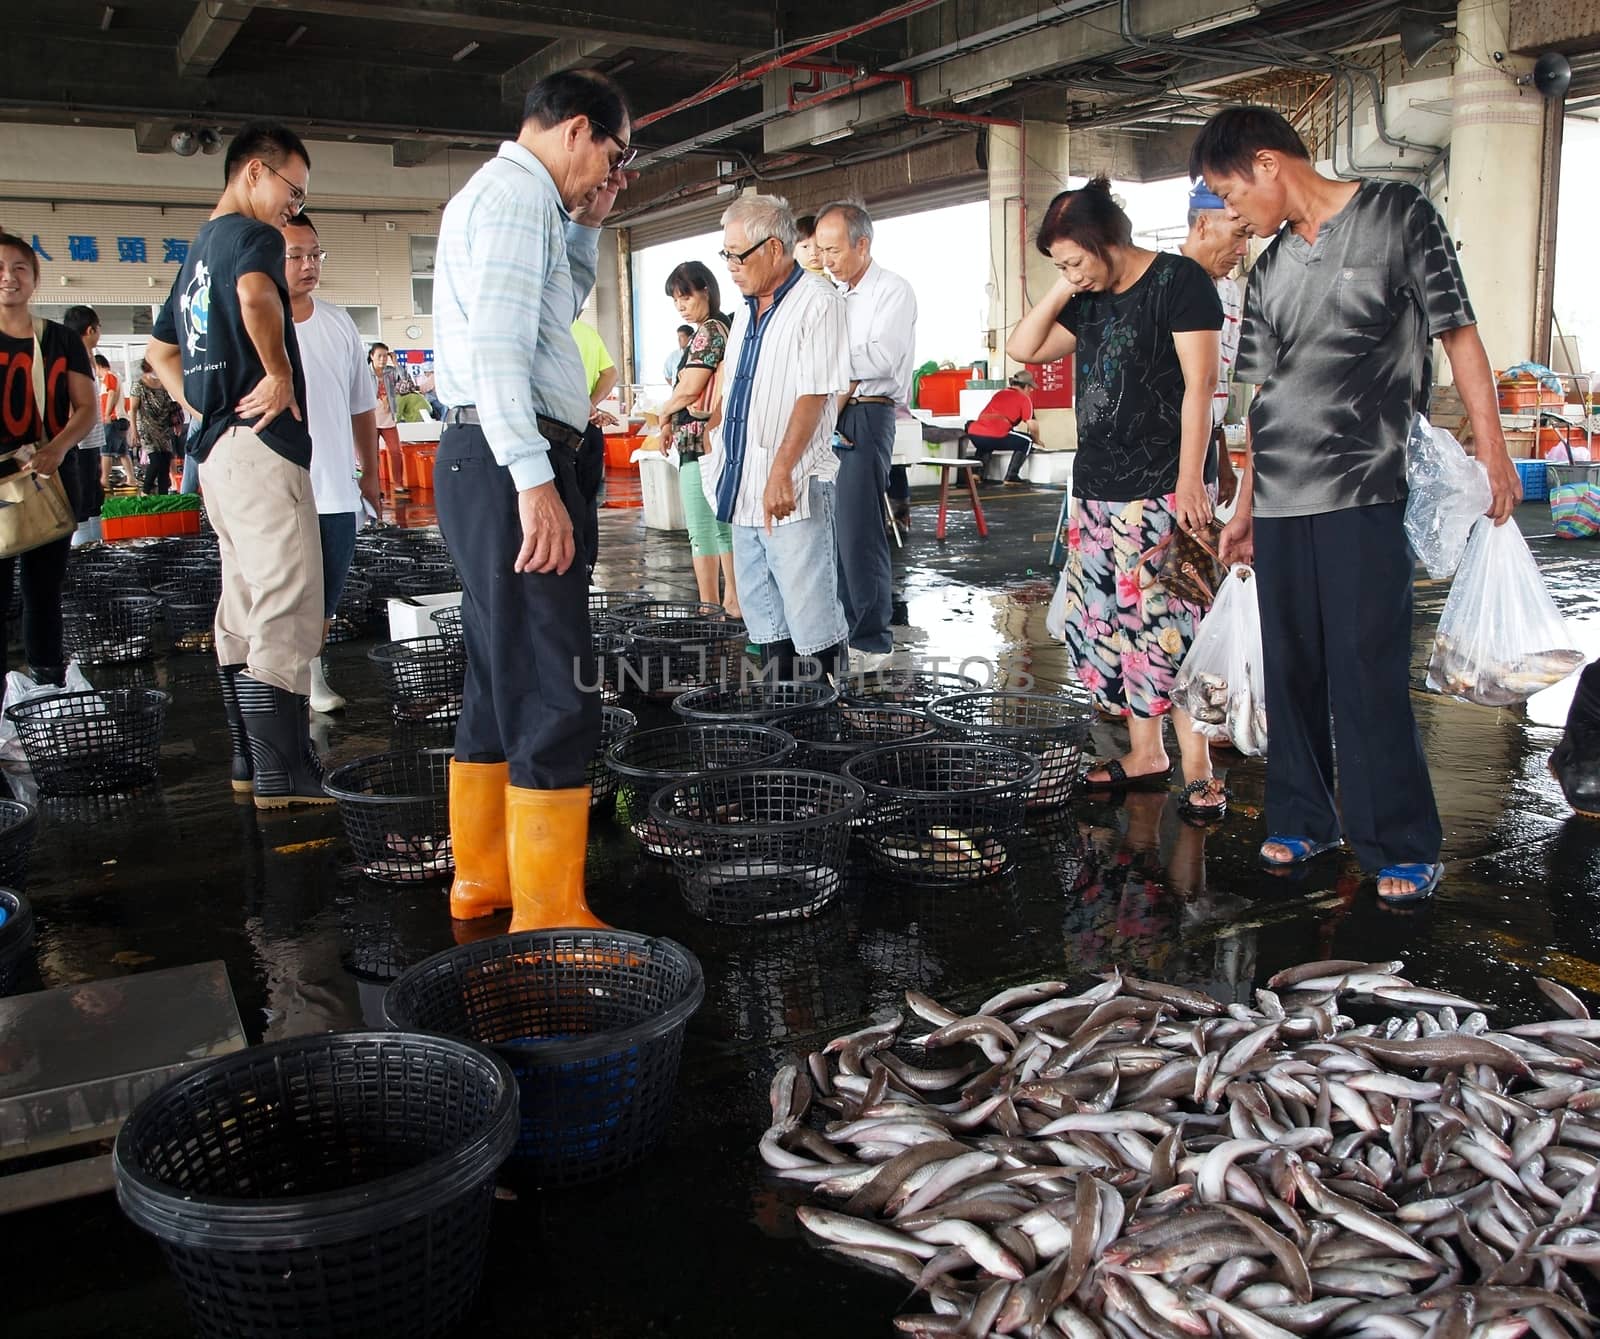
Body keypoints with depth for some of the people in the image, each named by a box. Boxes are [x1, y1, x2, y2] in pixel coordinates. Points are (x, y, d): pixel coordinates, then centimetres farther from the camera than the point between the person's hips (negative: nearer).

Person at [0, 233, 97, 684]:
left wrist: (57, 448, -17)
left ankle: (49, 681, 19)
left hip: (55, 478, 2)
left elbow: (88, 408, 3)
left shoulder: (63, 340, 9)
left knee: (44, 588, 11)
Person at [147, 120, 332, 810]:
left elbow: (160, 349, 31)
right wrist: (280, 371, -18)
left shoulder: (196, 251, 22)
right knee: (287, 608, -10)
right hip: (261, 444, -10)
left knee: (244, 608, 13)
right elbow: (256, 295, -31)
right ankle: (282, 775, -9)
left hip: (217, 447, 10)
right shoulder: (252, 235, -7)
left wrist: (203, 406, 19)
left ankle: (250, 761, 21)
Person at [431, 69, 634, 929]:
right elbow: (496, 345, -21)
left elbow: (560, 306, 38)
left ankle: (482, 878, 26)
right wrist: (535, 480, -26)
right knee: (554, 695, -10)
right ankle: (547, 919, -6)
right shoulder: (518, 192, -9)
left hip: (487, 461, 11)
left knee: (499, 680, 16)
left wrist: (585, 224, 25)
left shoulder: (496, 195, 23)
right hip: (509, 460, -11)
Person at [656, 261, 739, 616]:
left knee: (702, 532, -6)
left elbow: (689, 388, -16)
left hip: (699, 440, -10)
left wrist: (664, 413, 2)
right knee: (723, 525, 14)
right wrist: (673, 422, 13)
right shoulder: (724, 328, 16)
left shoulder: (708, 331, -12)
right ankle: (733, 601, 20)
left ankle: (709, 609, -3)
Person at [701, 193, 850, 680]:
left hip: (791, 491, -9)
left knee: (812, 620, -6)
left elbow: (814, 394, -17)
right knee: (763, 617, 13)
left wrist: (781, 473, -23)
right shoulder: (748, 311, 18)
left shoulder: (817, 302, -8)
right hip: (744, 489, 9)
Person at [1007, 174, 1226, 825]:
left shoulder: (1179, 279, -6)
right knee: (1109, 624, 8)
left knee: (1167, 625, -10)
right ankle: (1145, 753, 18)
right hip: (1097, 487, 8)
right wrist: (1061, 293, 5)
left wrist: (1190, 479, -16)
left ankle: (1198, 769, -3)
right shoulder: (1090, 301, 16)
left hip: (1161, 489, -8)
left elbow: (1198, 385, -11)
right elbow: (1022, 349, 17)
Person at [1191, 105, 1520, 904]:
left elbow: (1458, 335, -1)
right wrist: (1244, 508, 17)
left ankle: (1400, 846, 4)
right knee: (1290, 667, 7)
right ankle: (1303, 820, 20)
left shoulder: (1397, 216, 1)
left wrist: (1491, 450, -7)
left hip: (1362, 490, -5)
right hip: (1279, 500, 5)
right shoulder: (1270, 269, 16)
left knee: (1368, 673, -7)